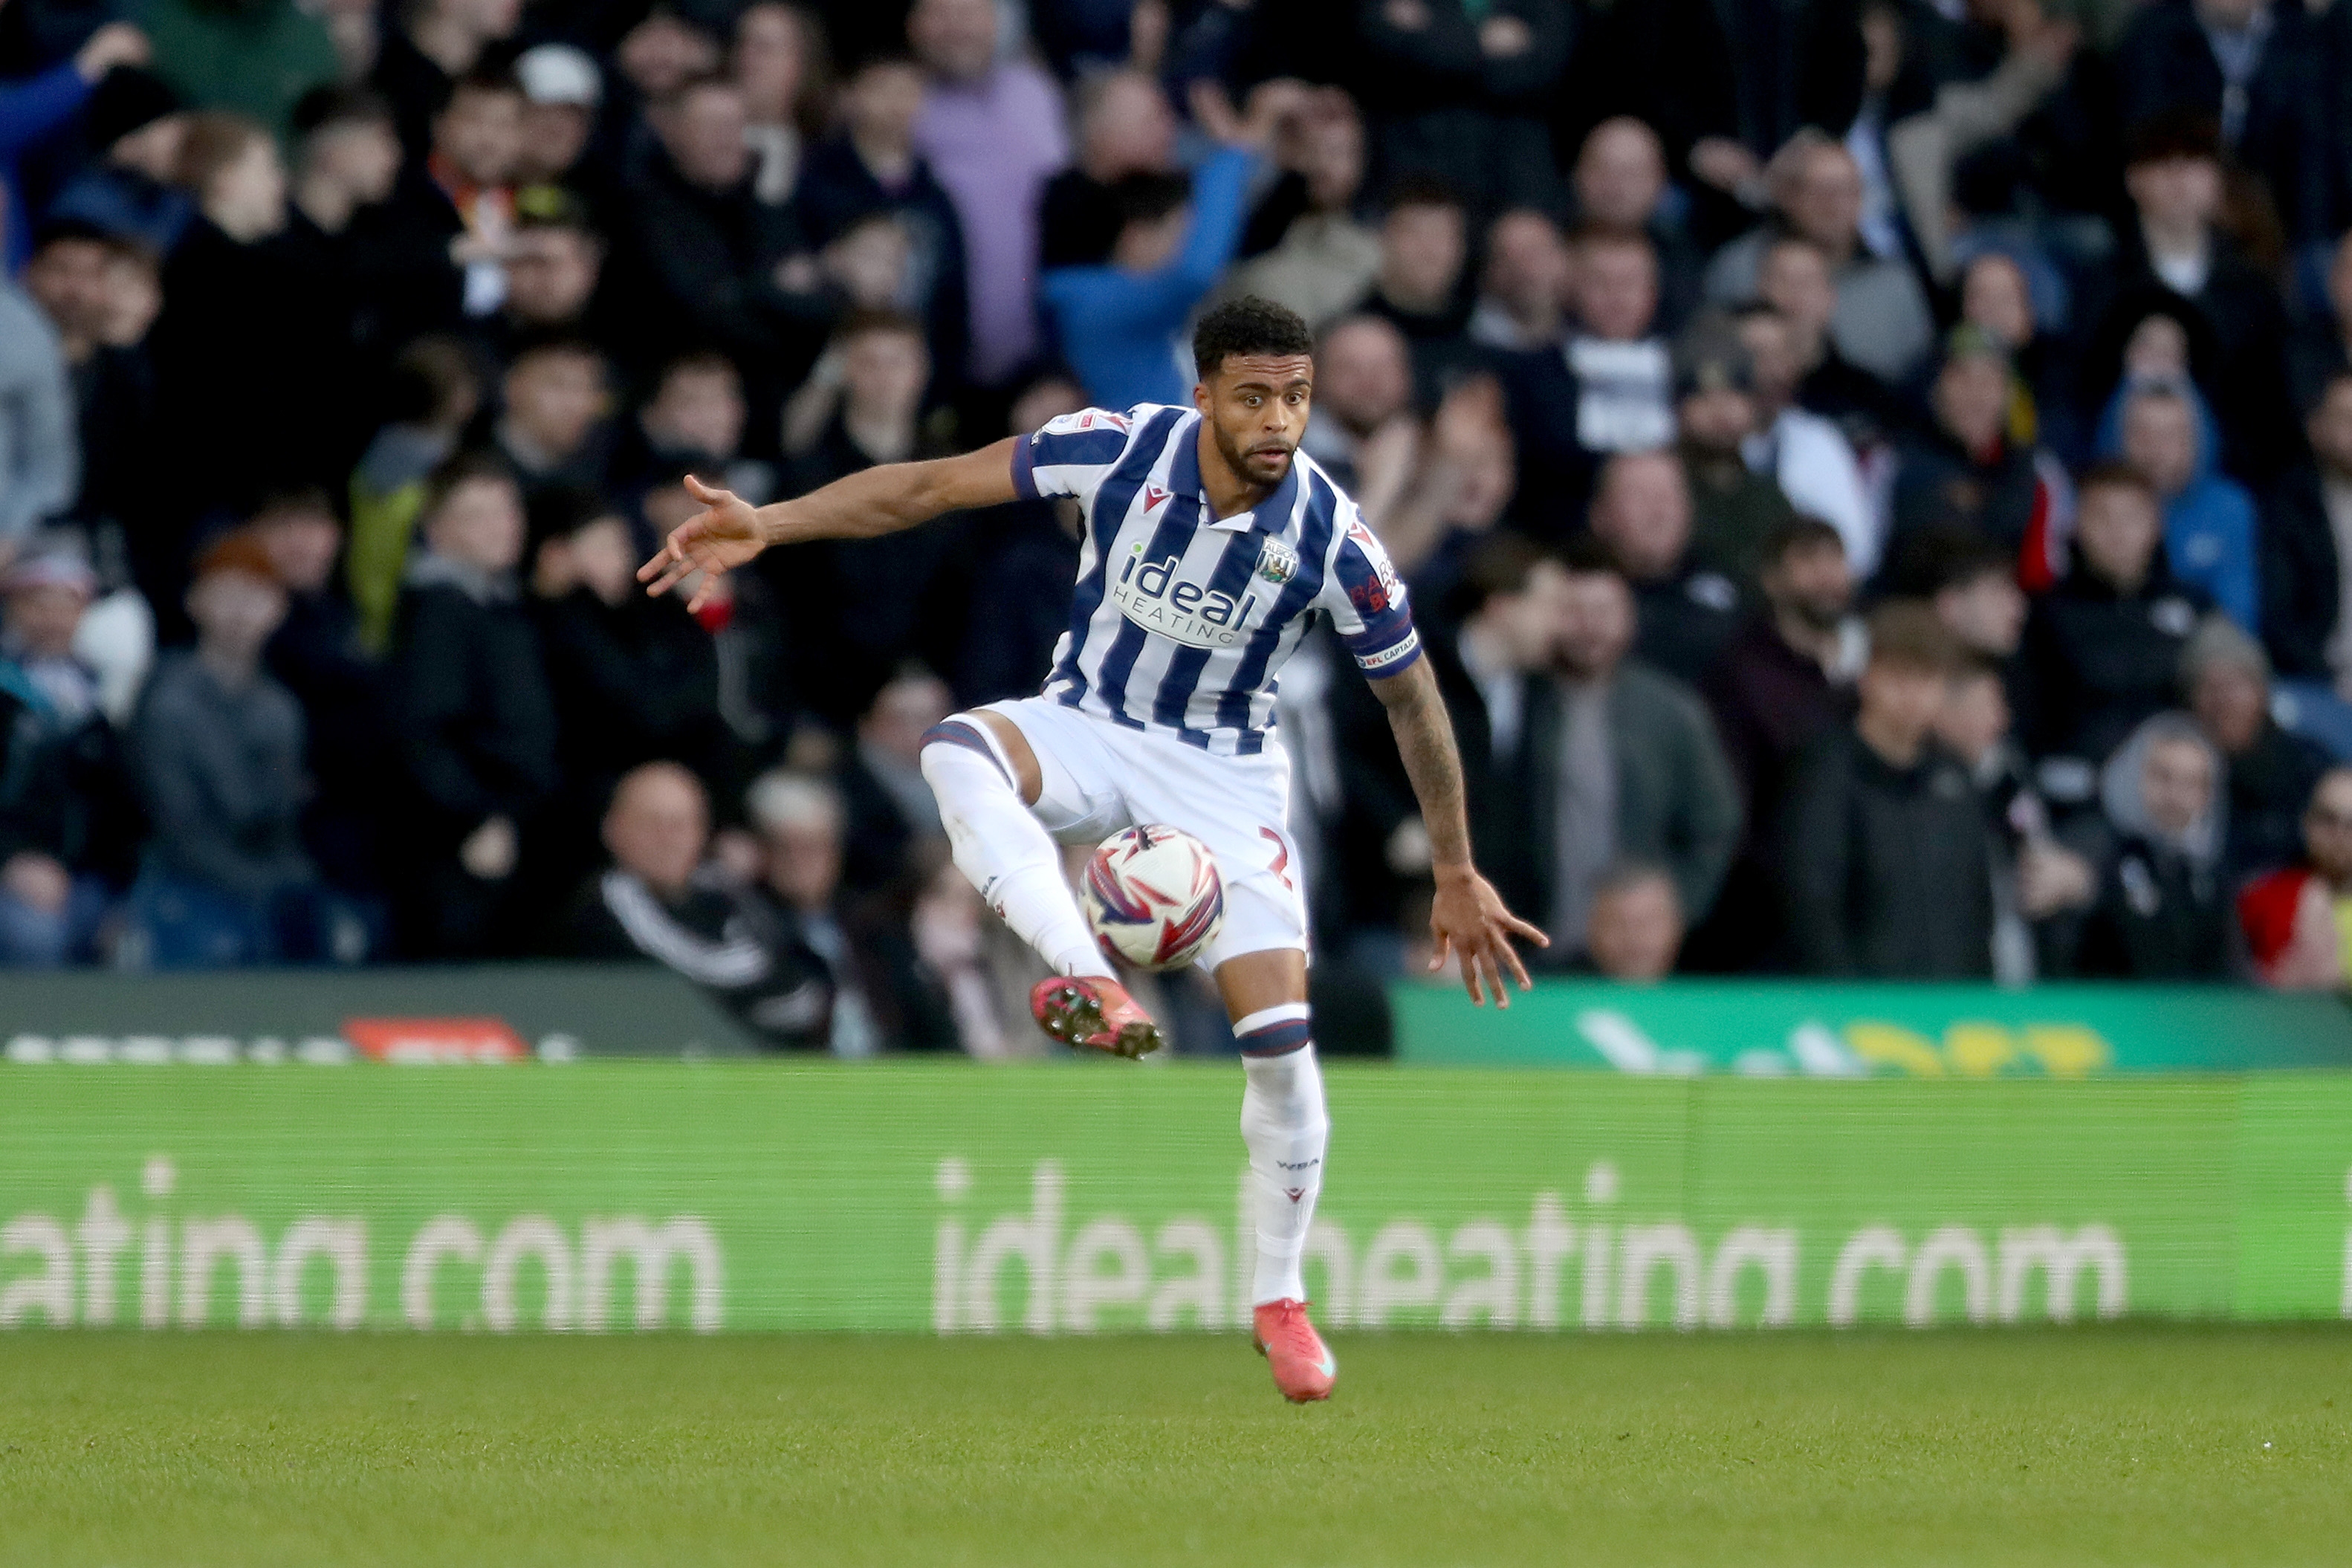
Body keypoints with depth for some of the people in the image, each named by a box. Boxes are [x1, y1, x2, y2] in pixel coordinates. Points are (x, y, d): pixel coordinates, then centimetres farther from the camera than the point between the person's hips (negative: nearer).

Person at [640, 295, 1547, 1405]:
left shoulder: (1332, 540, -18)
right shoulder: (1120, 450, -18)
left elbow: (1414, 699, -3)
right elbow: (932, 486, -11)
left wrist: (1456, 875, 3)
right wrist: (768, 524, -20)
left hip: (1224, 774, 0)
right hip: (1089, 731, 0)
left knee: (1282, 1042, -12)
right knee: (959, 751, -36)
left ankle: (1279, 1299, 10)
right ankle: (1092, 986, -50)